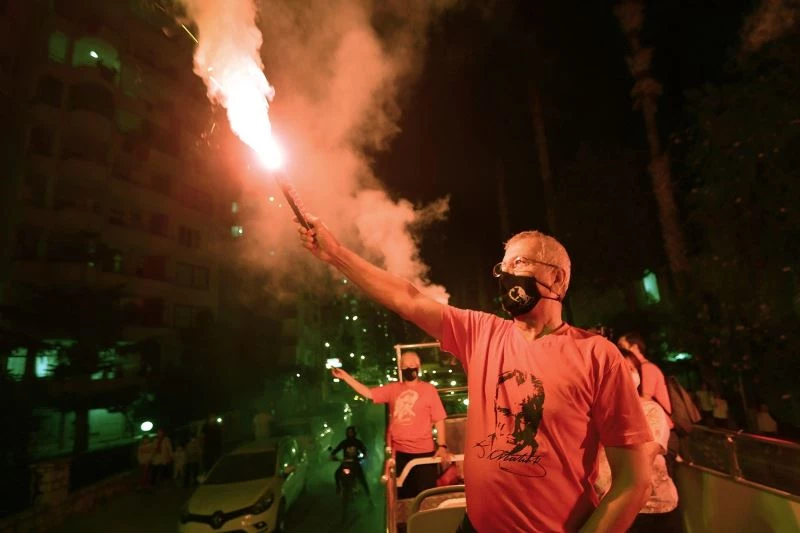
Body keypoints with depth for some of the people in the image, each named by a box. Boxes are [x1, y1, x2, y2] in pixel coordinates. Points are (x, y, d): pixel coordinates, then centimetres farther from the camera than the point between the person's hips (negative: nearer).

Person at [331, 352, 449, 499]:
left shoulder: (429, 389, -5)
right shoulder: (393, 389, 6)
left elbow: (439, 419, -6)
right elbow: (369, 393, 4)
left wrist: (442, 446, -14)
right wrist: (345, 376, -1)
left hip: (424, 452, -4)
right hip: (399, 452, 4)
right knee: (405, 496, 17)